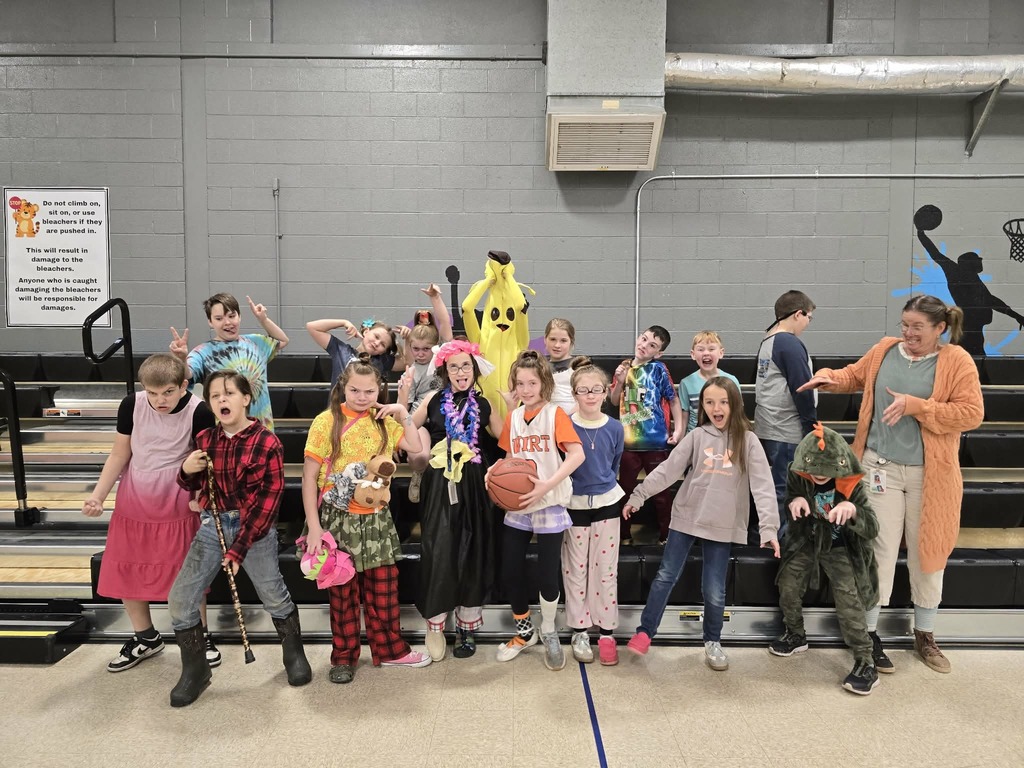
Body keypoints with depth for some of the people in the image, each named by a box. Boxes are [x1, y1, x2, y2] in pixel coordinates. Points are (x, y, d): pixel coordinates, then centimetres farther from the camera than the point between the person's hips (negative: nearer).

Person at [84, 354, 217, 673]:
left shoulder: (199, 412, -18)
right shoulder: (132, 405, -11)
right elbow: (119, 455, 0)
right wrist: (98, 495, -6)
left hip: (176, 509, -4)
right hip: (132, 506, 4)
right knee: (123, 574, 13)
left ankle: (201, 638, 26)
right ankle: (145, 638, 34)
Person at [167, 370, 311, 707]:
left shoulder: (267, 442, -13)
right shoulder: (204, 440, 2)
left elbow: (269, 499, -14)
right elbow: (193, 486, 17)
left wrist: (240, 546, -17)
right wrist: (186, 471, -9)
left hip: (255, 528, -4)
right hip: (212, 526, 5)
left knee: (274, 596, 8)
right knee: (180, 600, 1)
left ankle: (294, 653, 34)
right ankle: (195, 669, 22)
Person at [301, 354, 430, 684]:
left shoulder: (383, 420, 3)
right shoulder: (327, 421, -11)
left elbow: (416, 447, 3)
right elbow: (309, 476, -9)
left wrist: (403, 415, -4)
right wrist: (314, 526, -12)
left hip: (377, 518, 4)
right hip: (339, 518, -3)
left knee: (384, 588, 11)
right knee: (343, 593, 10)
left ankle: (389, 649, 29)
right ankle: (343, 657, 26)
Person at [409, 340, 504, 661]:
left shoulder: (483, 405, 6)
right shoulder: (434, 400, 3)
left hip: (474, 486, 1)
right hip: (441, 484, -1)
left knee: (473, 553, 7)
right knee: (439, 551, -6)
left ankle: (467, 626, 22)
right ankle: (435, 624, 13)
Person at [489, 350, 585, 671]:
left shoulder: (555, 414, -9)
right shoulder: (513, 417, 6)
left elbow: (577, 454, -19)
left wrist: (548, 484, -29)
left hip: (549, 505, -4)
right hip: (516, 505, 5)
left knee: (547, 575, 1)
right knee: (509, 572, 7)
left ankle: (549, 634, 27)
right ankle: (524, 631, 30)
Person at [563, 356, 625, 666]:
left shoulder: (615, 428, -5)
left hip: (606, 505, 2)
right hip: (574, 505, -1)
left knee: (606, 571, 8)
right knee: (575, 571, 8)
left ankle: (606, 634, 19)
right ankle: (579, 633, 22)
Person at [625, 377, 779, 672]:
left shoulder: (748, 441, -4)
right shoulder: (697, 436, -1)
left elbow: (762, 485, -9)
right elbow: (667, 470, -2)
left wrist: (769, 526, -19)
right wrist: (638, 496, -6)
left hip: (722, 526, -1)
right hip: (686, 518, 1)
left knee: (714, 591, 6)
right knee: (665, 577, 7)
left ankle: (713, 642, 29)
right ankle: (644, 632, 20)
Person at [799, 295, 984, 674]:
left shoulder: (957, 361, -6)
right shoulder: (885, 350, 3)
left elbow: (971, 413, -12)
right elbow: (855, 376, 18)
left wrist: (915, 406, -20)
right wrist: (831, 378, -3)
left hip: (930, 474, 0)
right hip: (881, 468, 1)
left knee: (927, 552, 13)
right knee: (879, 551, 2)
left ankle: (924, 635, 31)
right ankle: (868, 632, 15)